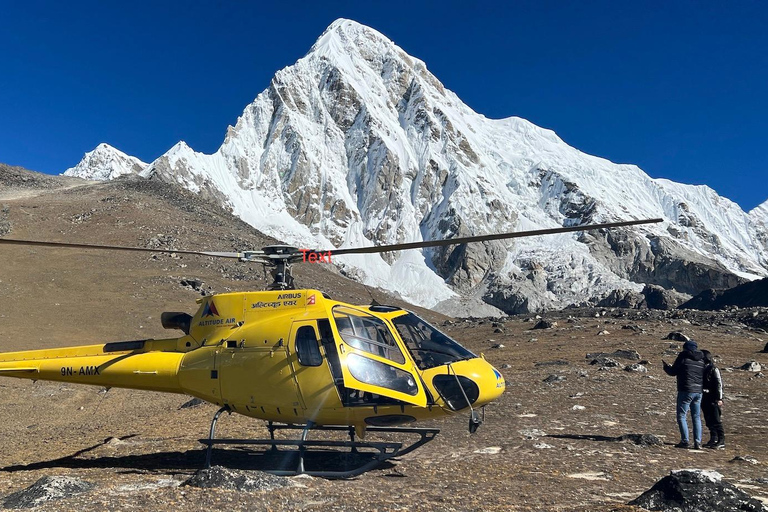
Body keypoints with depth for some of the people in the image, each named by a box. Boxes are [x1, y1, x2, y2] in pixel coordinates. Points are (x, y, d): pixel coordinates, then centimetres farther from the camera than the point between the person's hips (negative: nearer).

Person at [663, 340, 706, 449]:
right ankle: (698, 442, 8)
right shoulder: (701, 359, 10)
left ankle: (685, 441, -6)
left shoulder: (683, 356, -6)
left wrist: (666, 367, 17)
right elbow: (704, 375, 17)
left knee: (681, 416, 0)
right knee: (696, 417, 12)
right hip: (699, 391, 6)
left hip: (686, 391, -6)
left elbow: (673, 372, -3)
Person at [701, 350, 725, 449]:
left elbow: (719, 384, -13)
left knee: (716, 421, -6)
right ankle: (713, 439, 21)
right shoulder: (703, 369, 12)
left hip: (713, 400, -8)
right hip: (705, 399, 8)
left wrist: (719, 398, -16)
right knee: (709, 421, 12)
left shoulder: (714, 369, -10)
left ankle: (721, 442, -3)